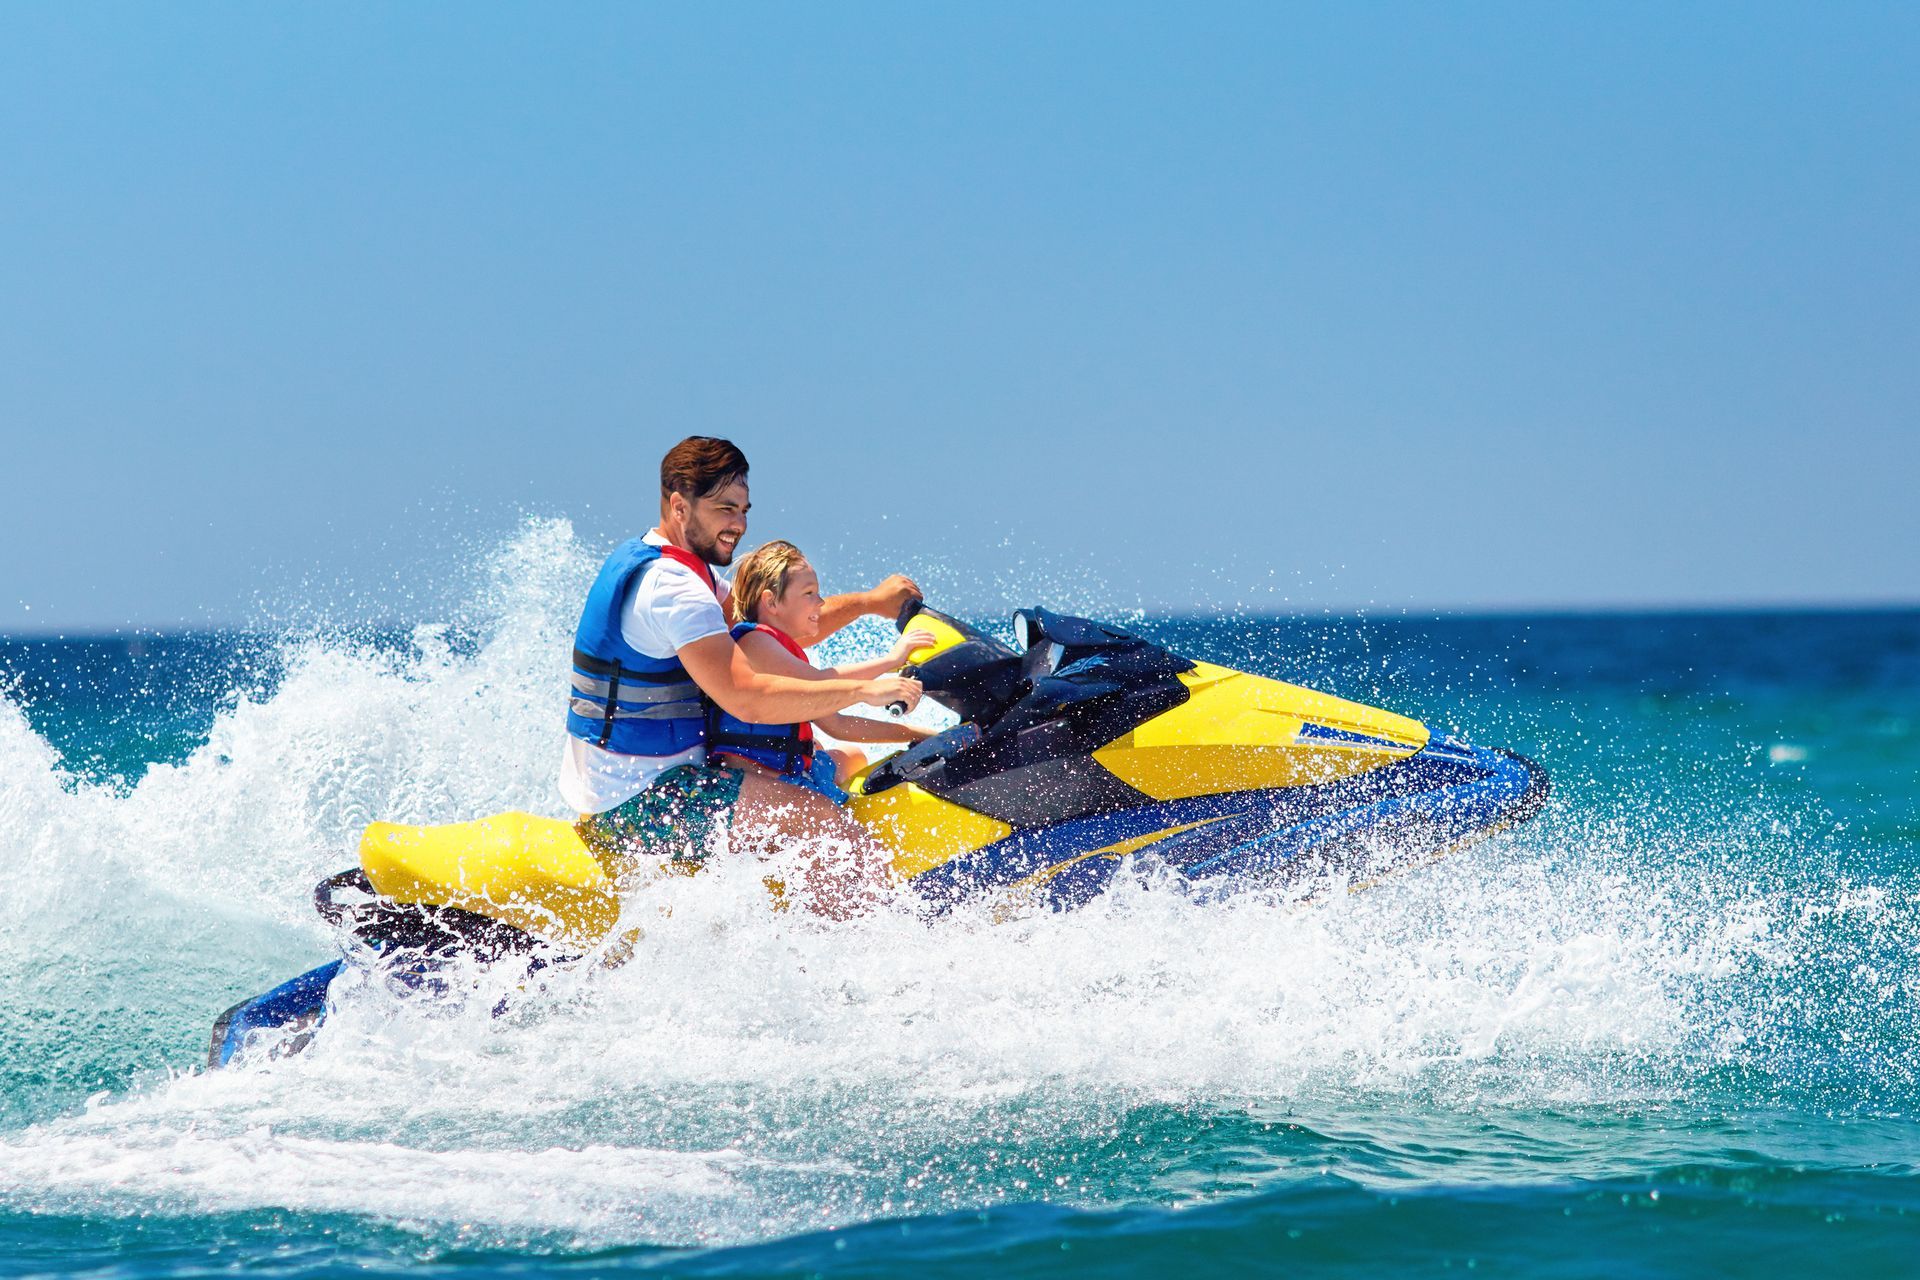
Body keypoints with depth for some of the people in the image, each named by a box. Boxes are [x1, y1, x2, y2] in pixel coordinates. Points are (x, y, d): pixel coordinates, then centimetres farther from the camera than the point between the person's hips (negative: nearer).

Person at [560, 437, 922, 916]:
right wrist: (865, 689, -25)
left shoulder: (645, 562, 13)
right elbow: (747, 698, -30)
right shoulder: (671, 586, -21)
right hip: (641, 799, -11)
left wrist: (869, 602, 10)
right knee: (826, 822, -19)